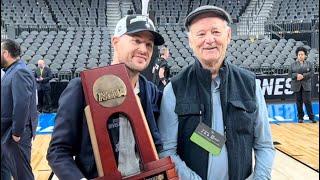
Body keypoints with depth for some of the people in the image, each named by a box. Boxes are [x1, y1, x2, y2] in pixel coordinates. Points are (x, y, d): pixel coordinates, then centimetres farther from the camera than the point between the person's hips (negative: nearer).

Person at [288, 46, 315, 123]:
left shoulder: (309, 64, 7)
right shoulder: (293, 64, 8)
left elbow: (312, 72, -3)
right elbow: (289, 74, 3)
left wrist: (303, 76, -15)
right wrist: (296, 75, -16)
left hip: (306, 85, -1)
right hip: (296, 86, 1)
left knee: (307, 101, -5)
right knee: (299, 102, 4)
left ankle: (311, 117, 3)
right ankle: (300, 117, 13)